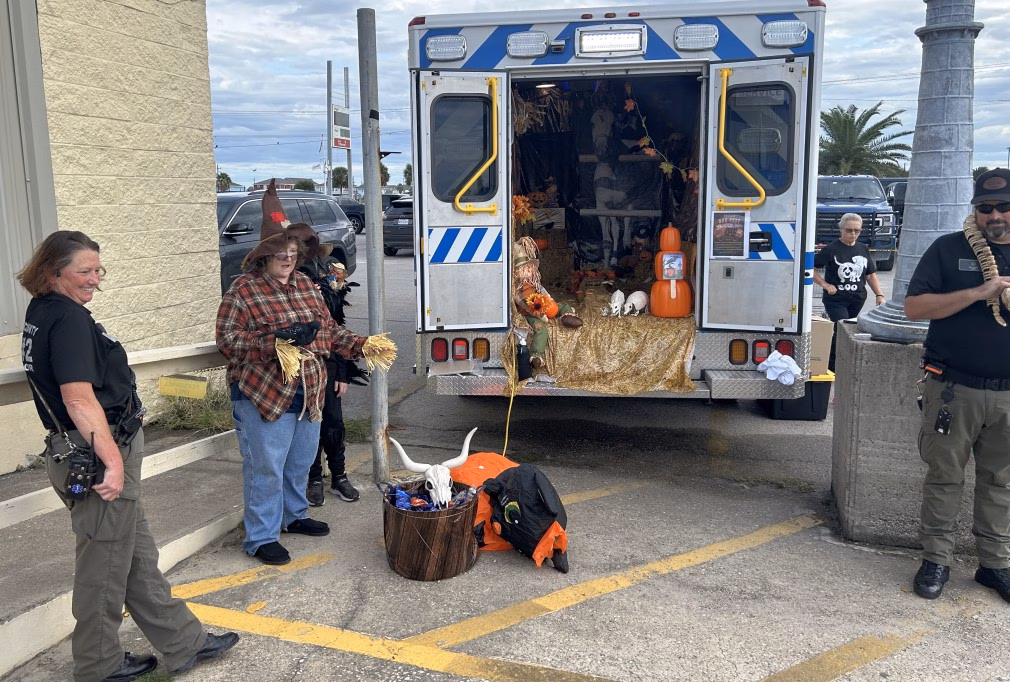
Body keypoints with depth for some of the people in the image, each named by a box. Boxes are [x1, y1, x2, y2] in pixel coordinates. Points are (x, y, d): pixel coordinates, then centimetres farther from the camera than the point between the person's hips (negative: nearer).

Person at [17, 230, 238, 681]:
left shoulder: (42, 313, 13)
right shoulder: (68, 318, -18)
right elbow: (79, 397, -27)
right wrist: (113, 460, -27)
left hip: (75, 453, 10)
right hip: (98, 456, -10)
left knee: (138, 556, 16)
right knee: (104, 563, 5)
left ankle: (184, 643, 27)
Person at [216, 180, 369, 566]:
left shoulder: (306, 286, 12)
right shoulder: (244, 290, -9)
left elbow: (328, 330, 16)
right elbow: (228, 338, -15)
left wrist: (359, 345, 1)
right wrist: (276, 340, -26)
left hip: (308, 395, 7)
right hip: (263, 394, -7)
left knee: (300, 462, 20)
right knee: (265, 468, -1)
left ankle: (294, 515, 40)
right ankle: (261, 537, 12)